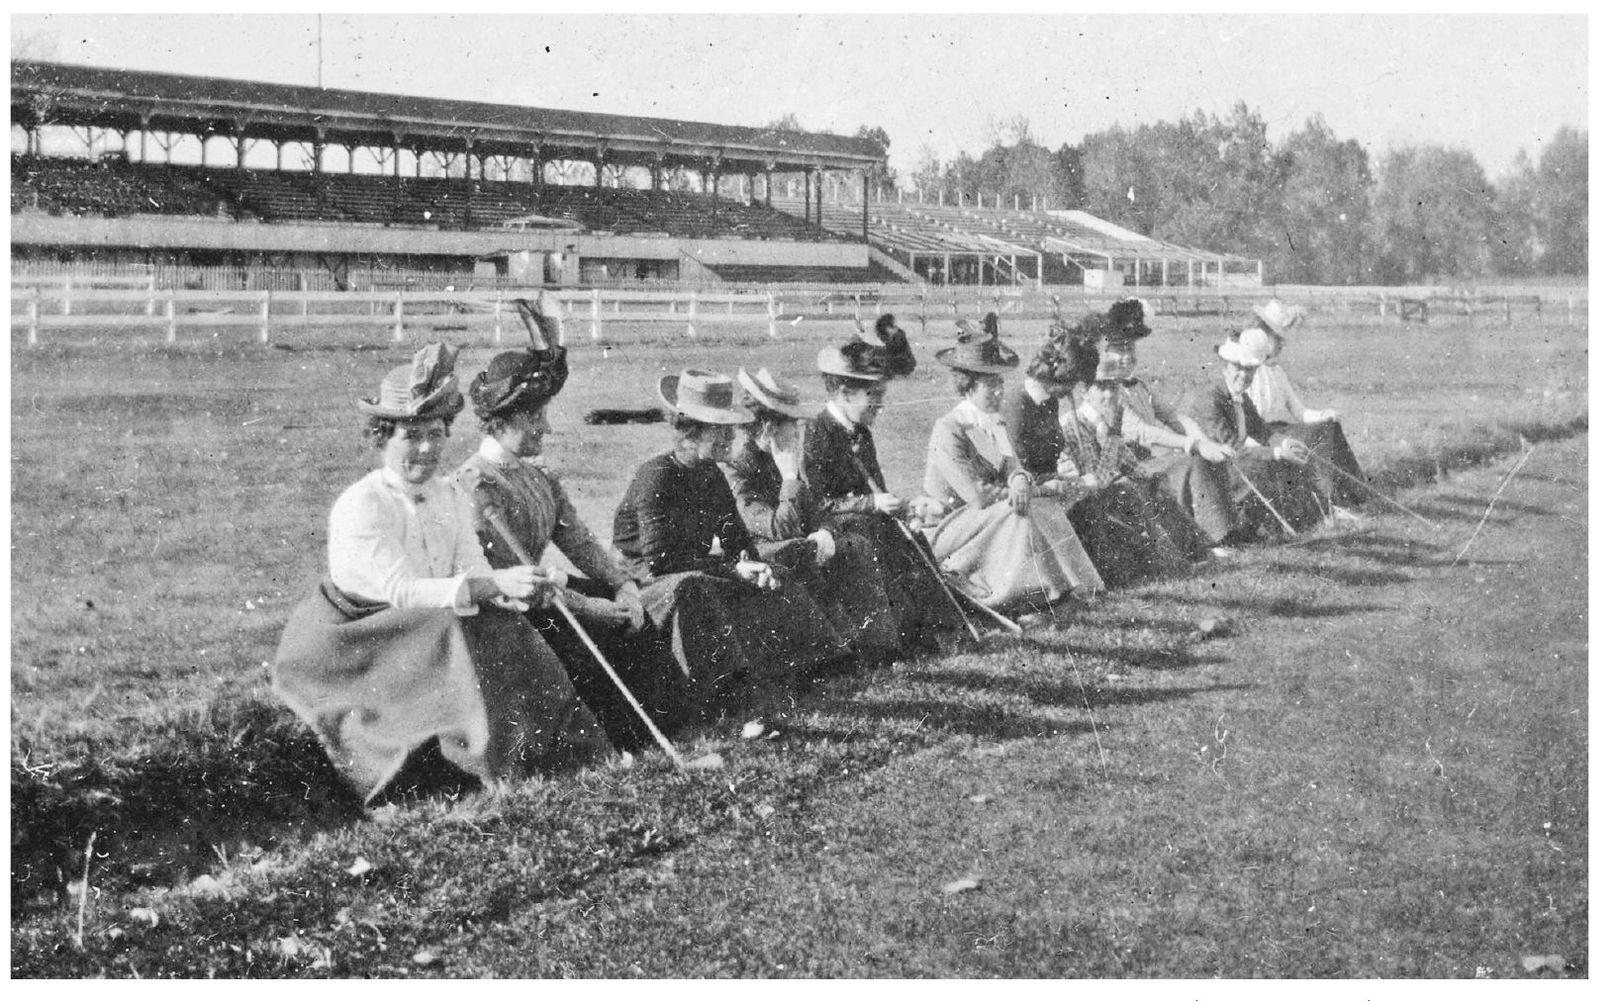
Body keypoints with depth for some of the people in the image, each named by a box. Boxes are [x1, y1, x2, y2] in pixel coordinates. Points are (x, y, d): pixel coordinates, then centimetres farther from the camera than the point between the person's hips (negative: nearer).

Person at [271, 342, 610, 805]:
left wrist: (513, 590, -30)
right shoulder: (360, 506, -18)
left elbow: (474, 571, -5)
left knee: (503, 627, -18)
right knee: (453, 632, -29)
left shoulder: (448, 496, 4)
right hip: (353, 642, -6)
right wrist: (492, 584, -37)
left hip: (423, 635, 6)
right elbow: (401, 590, -28)